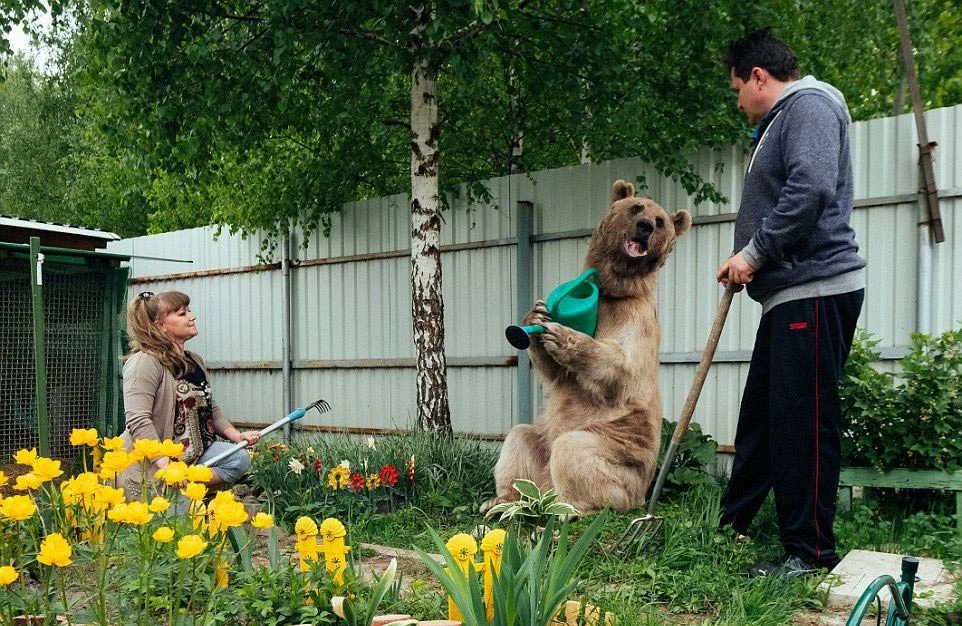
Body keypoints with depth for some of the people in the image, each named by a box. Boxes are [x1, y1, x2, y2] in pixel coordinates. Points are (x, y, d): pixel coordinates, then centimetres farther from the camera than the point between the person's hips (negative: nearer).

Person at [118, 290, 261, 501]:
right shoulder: (145, 361, -15)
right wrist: (167, 466, -31)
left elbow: (211, 409, 22)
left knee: (238, 458, -14)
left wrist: (237, 435, 4)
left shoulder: (195, 362, 13)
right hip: (149, 466, -8)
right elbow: (138, 421, -24)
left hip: (193, 456, 8)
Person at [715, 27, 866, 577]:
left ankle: (811, 551, 1)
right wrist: (750, 263, 11)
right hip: (791, 294, 11)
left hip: (816, 290, -11)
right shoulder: (780, 121, 25)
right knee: (759, 413, 14)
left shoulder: (809, 104, -7)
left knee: (804, 419, -7)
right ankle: (733, 525, 25)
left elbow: (811, 189, -23)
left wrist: (755, 252, -16)